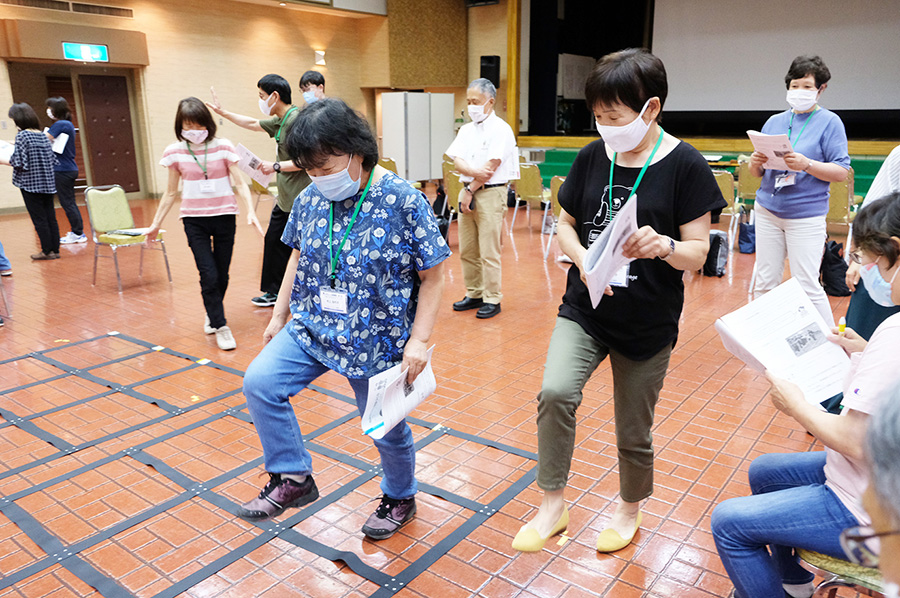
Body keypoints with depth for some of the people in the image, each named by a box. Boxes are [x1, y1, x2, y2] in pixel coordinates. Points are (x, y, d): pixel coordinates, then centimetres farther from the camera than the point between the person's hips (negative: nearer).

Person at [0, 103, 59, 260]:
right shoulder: (43, 135, 8)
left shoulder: (22, 135, -10)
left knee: (39, 219, 1)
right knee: (50, 217, 8)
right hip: (48, 183, 6)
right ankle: (55, 250, 12)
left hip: (30, 183, -6)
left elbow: (19, 162, -15)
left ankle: (47, 251, 6)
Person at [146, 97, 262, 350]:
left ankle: (212, 314, 34)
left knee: (222, 274, 7)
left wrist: (250, 211, -19)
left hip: (224, 216, 0)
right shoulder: (174, 152, -1)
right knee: (208, 275, -9)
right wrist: (156, 224, 11)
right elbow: (171, 193, 8)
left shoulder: (223, 147, -5)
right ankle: (220, 326, 4)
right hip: (194, 219, 0)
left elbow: (240, 183, -4)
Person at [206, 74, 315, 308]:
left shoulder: (296, 120, -16)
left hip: (299, 200, -10)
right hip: (285, 199, 10)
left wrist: (276, 167, -18)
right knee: (274, 241, 17)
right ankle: (274, 291, 29)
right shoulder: (279, 121, 14)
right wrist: (222, 111, 35)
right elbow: (252, 124, 30)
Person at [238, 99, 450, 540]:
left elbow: (432, 277, -13)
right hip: (313, 327, 5)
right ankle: (293, 478, 5)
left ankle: (399, 497, 42)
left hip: (378, 340, -4)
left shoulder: (403, 202, -17)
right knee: (259, 381, -15)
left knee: (387, 428, 11)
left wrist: (418, 341, -17)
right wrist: (278, 316, 12)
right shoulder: (310, 200, -2)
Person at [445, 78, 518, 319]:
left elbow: (491, 167, -12)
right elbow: (457, 160, 4)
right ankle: (474, 294, 21)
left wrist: (471, 191, -9)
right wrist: (474, 171, -16)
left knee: (489, 252, -6)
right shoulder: (466, 129, 15)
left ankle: (492, 299, 3)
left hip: (490, 193, -7)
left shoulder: (500, 129, -6)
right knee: (467, 250, 10)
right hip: (468, 191, 7)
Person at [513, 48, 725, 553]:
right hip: (584, 309, 3)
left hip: (648, 323, -2)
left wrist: (663, 246, -32)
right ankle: (553, 507, 1)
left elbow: (698, 252, -9)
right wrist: (583, 258, -13)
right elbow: (566, 222, 8)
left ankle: (630, 509, 41)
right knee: (555, 392, -20)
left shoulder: (685, 165, -11)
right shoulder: (593, 157, 0)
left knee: (634, 433, 11)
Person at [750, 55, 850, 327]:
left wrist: (806, 165, -23)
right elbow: (757, 172, 14)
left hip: (806, 215, -4)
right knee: (764, 282, 7)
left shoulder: (829, 122, 0)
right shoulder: (774, 121, 12)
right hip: (768, 211, 4)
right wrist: (756, 163, -10)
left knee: (808, 287, -5)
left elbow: (841, 172, -6)